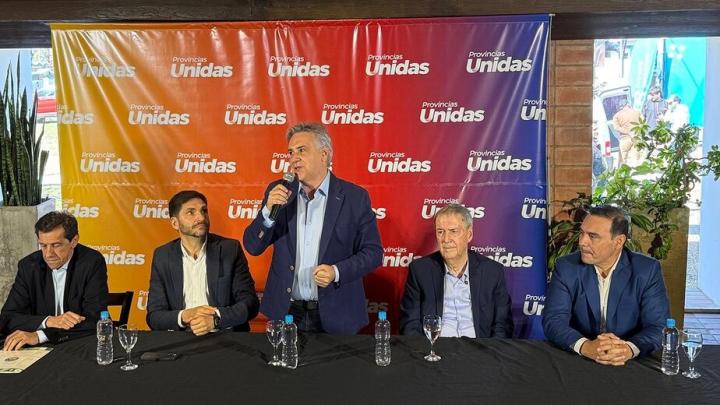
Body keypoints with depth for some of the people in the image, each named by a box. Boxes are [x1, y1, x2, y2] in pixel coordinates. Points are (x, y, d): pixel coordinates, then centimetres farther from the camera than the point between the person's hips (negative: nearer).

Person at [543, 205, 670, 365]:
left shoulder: (647, 270, -4)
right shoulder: (566, 267, -3)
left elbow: (658, 326, -8)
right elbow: (553, 320, -10)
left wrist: (630, 349, -28)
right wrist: (585, 346, -28)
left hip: (631, 365, 1)